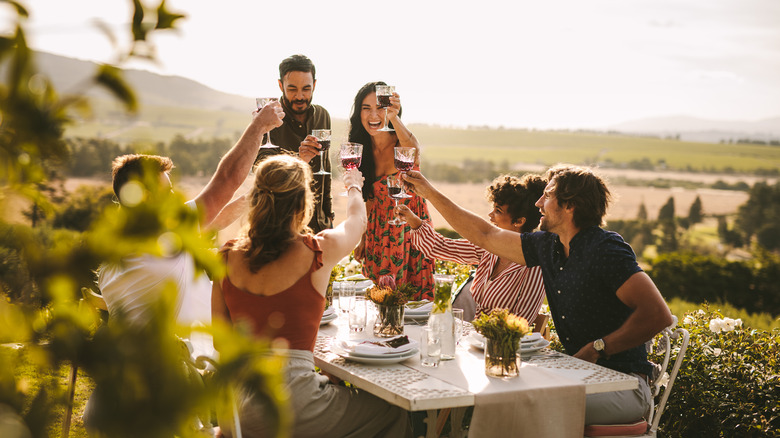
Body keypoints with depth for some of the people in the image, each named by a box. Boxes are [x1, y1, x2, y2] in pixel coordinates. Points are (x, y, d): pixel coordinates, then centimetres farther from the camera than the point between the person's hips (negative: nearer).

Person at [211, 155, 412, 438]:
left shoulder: (228, 257, 2)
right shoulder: (317, 253, -9)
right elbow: (357, 220, 16)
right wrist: (353, 186, 38)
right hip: (290, 409, -6)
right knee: (393, 412, 17)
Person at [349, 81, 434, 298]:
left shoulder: (402, 143, -17)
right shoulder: (362, 150, -3)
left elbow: (413, 148, -45)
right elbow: (370, 197, 8)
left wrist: (394, 118, -63)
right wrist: (362, 238, 11)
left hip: (410, 224, -4)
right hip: (379, 229, 4)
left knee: (413, 298, 1)